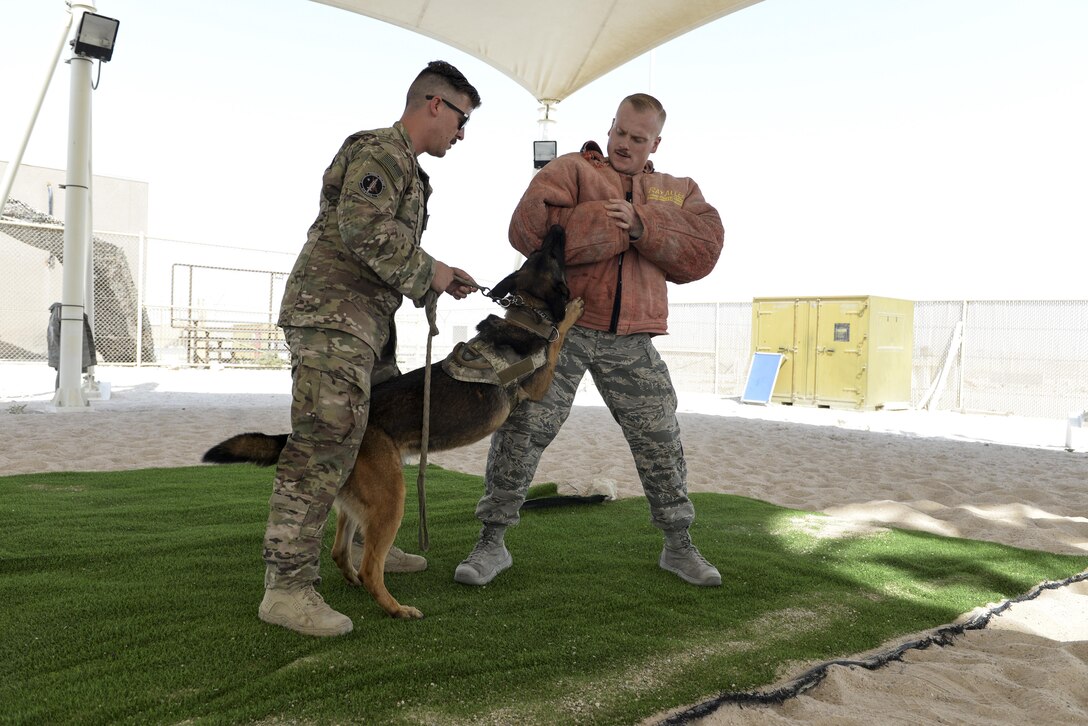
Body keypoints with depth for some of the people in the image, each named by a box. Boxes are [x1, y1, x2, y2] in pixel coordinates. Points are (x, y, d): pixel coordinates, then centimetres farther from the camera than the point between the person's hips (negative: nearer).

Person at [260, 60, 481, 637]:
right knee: (324, 443, -17)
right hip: (330, 314, -11)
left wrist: (436, 277, 14)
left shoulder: (405, 166, 25)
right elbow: (363, 229, -23)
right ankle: (286, 586, -16)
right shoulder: (379, 151, -9)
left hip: (366, 320, 11)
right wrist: (427, 272, -13)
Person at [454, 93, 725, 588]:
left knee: (659, 440, 8)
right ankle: (492, 542, 12)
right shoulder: (572, 170, 7)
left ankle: (678, 546, 27)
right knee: (522, 430, -4)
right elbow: (529, 227, -12)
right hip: (561, 325, -2)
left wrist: (641, 227, -14)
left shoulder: (678, 192, 18)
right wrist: (616, 224, -12)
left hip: (630, 339, 3)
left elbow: (703, 251, -1)